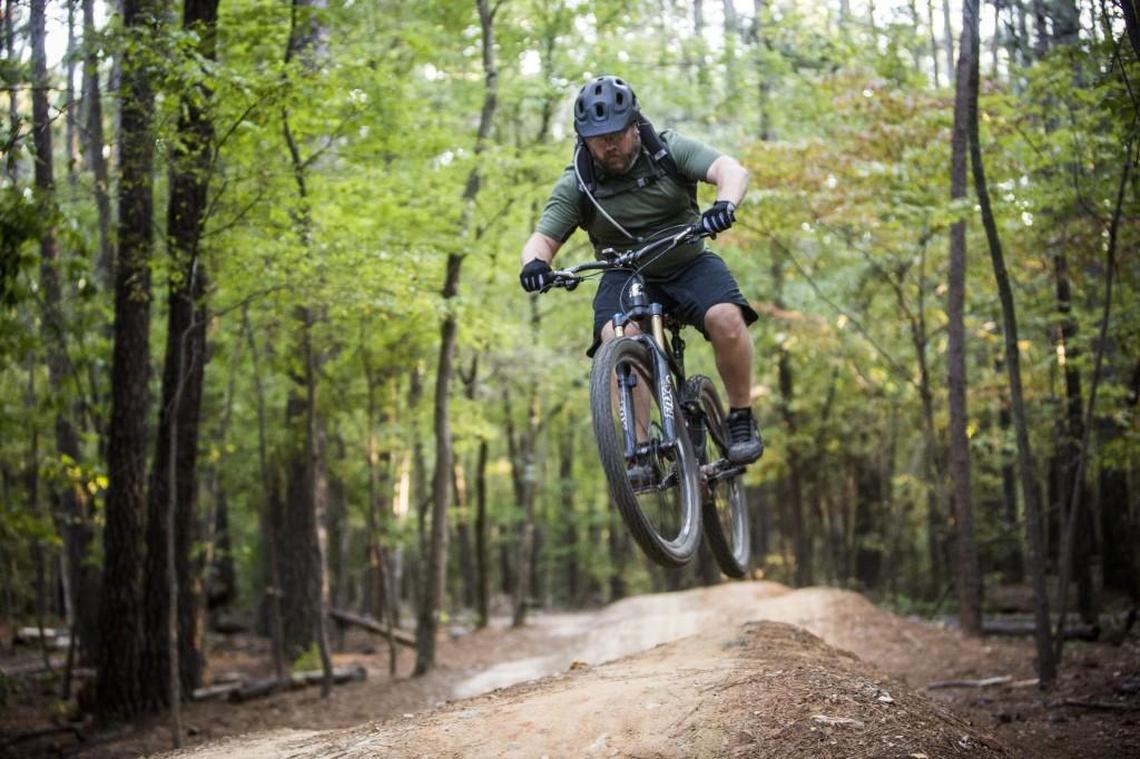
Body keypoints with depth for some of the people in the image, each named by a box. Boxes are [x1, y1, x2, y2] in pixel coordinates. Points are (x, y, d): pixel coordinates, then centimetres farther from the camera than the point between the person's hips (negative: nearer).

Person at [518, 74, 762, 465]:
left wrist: (725, 204, -47)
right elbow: (543, 237, -11)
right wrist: (535, 261, -37)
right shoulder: (576, 184, -7)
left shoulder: (669, 150, -10)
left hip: (689, 263, 0)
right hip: (626, 276, 0)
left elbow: (731, 169, -23)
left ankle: (741, 418, -7)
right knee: (617, 339, -30)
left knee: (726, 320, -29)